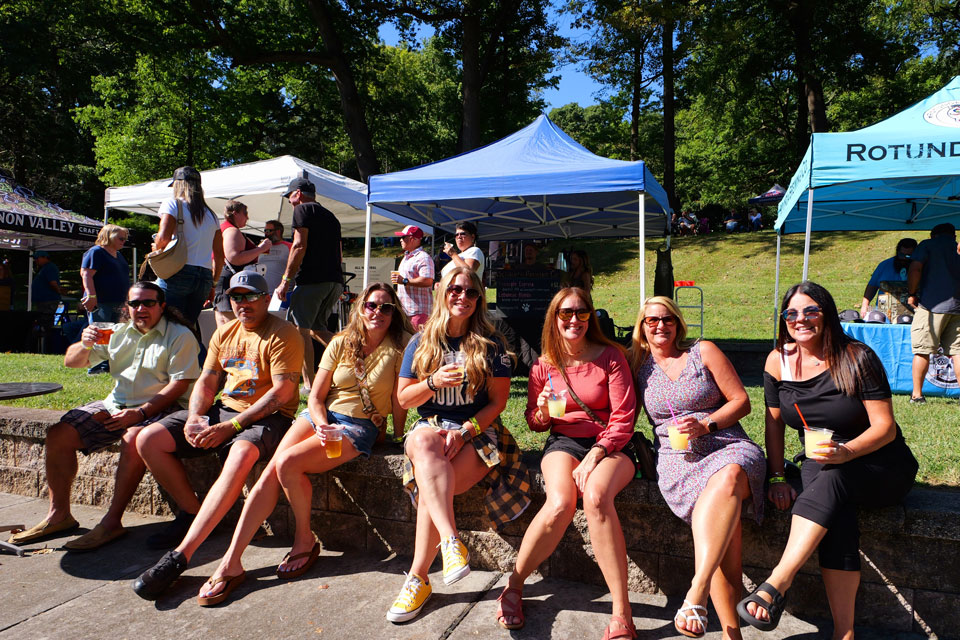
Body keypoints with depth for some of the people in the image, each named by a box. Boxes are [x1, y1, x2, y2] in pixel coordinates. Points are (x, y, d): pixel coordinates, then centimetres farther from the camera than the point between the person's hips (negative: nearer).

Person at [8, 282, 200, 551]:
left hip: (158, 408, -6)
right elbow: (71, 362, 15)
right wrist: (85, 345, -9)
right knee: (58, 434, -8)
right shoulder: (117, 333, 14)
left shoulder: (180, 336, -4)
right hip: (115, 405, 7)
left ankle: (112, 522, -27)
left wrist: (140, 412, -22)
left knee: (133, 440, -36)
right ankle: (59, 515, 1)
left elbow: (179, 385, -13)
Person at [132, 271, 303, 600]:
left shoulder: (283, 334, -9)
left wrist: (230, 427, -21)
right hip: (223, 410, 8)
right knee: (148, 440, -7)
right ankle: (192, 512, 8)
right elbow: (206, 382, 13)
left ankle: (179, 556, -37)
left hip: (266, 418, -7)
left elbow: (282, 392, -17)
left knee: (241, 455, -39)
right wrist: (194, 418, -10)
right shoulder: (224, 333, 15)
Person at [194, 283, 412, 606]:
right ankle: (231, 561, -14)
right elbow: (316, 397, 5)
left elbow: (399, 403, 0)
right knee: (269, 472, -18)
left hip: (359, 427, -4)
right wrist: (322, 426, -11)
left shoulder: (397, 351, -2)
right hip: (321, 415, 4)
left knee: (288, 463, -26)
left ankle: (305, 539, -4)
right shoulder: (341, 343, 8)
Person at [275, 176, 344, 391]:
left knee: (300, 329, -3)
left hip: (312, 280, -8)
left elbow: (300, 246, -12)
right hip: (335, 281, 8)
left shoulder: (302, 210, 0)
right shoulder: (331, 216, 23)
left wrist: (286, 280, -11)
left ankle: (310, 384, -6)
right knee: (316, 327, 18)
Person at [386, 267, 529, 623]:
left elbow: (498, 401, 1)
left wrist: (464, 431, -13)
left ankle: (418, 578, -15)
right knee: (425, 444, -38)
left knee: (430, 487, -28)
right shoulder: (422, 343, 12)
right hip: (430, 425, 2)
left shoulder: (490, 343, 5)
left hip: (478, 431, -1)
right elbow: (403, 398, 9)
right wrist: (434, 382, -11)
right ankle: (451, 541, -47)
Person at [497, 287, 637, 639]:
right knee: (560, 504, -31)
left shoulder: (610, 356, 0)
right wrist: (543, 412, -9)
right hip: (564, 441, 2)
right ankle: (513, 586, -6)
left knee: (596, 497, -36)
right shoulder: (544, 365, 9)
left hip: (610, 444, -1)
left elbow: (623, 419, -5)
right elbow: (534, 422, 16)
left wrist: (594, 457, -19)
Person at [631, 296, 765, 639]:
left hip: (729, 446, 0)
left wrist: (705, 425, -9)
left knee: (730, 476, -39)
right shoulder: (639, 365, 15)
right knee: (726, 523, -28)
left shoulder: (703, 351, 10)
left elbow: (741, 401, 7)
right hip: (678, 458, 1)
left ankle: (696, 594, -45)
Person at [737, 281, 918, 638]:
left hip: (880, 467, -2)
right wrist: (777, 477, -1)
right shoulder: (778, 361, 0)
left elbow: (885, 427, -12)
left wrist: (846, 452, -31)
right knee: (835, 516, -32)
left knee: (831, 480, -37)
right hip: (822, 466, 3)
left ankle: (776, 584, -40)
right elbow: (774, 422, 7)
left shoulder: (856, 358, -11)